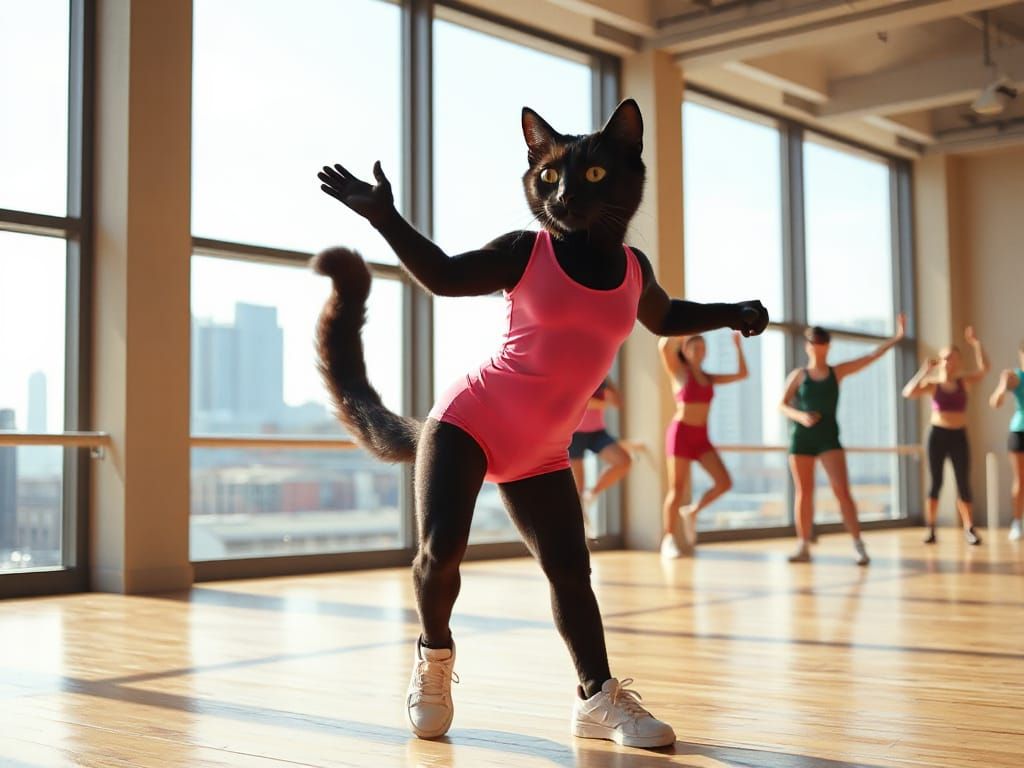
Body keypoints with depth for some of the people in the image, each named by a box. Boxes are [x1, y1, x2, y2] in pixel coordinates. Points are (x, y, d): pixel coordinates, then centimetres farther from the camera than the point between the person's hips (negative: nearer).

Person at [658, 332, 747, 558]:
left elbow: (741, 374, 16)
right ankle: (668, 539, 6)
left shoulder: (708, 377, 14)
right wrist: (685, 333, -16)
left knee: (724, 482, -9)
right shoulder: (679, 372, -2)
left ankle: (692, 511, 13)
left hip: (702, 437, 5)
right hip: (681, 433, -5)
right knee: (677, 489, -5)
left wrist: (738, 346, 11)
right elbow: (664, 346, -20)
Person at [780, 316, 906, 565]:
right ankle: (803, 547, 12)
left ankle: (858, 545, -10)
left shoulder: (837, 372, 6)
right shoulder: (798, 375, 5)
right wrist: (800, 416, -19)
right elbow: (782, 405, 1)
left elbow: (871, 357, 2)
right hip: (802, 437, 0)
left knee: (842, 491, -10)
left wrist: (897, 337, -5)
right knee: (804, 492, 4)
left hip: (828, 436, 0)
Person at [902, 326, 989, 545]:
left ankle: (969, 529, 8)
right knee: (936, 483, 1)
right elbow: (908, 393, -17)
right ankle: (931, 529, 7)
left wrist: (975, 344, -18)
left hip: (959, 436, 1)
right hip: (938, 435, -1)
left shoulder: (964, 383, 4)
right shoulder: (933, 384, -2)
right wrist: (924, 371, -21)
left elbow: (984, 368, -11)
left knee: (963, 484, 2)